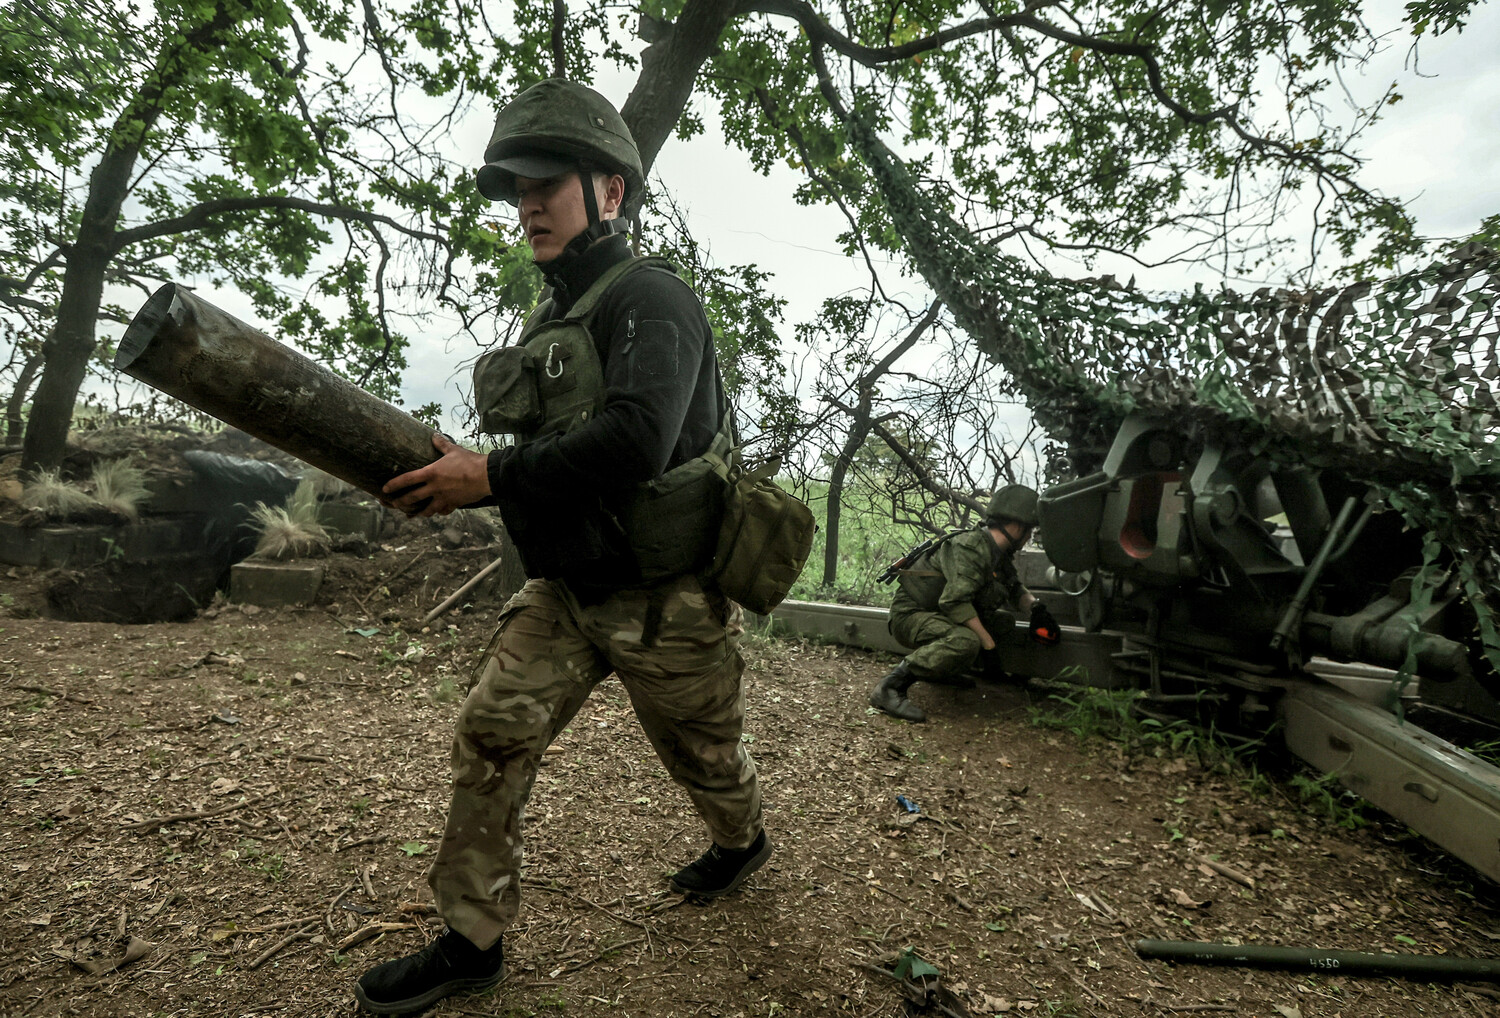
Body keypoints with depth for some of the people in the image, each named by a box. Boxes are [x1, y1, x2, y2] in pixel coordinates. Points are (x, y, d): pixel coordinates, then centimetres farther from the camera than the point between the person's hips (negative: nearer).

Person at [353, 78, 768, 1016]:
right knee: (491, 736, 1)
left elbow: (633, 442, -33)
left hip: (664, 600, -7)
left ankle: (744, 842, 48)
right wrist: (454, 471, 0)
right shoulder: (553, 317, 11)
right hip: (567, 589, 7)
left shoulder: (650, 298, -16)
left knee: (703, 754, 15)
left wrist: (488, 476, -24)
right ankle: (473, 943, 19)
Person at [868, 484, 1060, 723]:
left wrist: (1035, 605, 2)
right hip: (911, 614, -10)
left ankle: (939, 669, 11)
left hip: (940, 615, 10)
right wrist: (986, 639, -23)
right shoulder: (970, 547, -22)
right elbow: (955, 600, -31)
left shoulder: (1000, 555, 11)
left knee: (1004, 622, 12)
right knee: (965, 641, -35)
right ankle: (889, 687, -29)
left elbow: (1016, 589, 24)